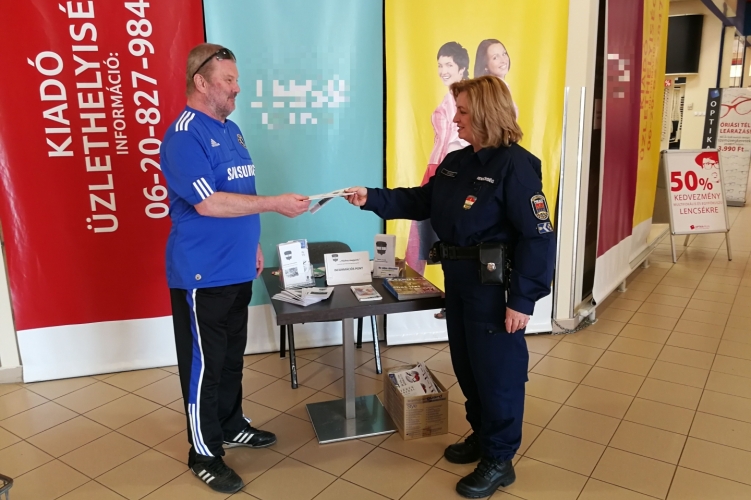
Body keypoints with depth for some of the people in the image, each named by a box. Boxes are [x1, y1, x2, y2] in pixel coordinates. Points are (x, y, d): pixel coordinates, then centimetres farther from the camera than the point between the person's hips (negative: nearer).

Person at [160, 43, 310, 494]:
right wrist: (275, 203, -24)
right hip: (202, 274, -8)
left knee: (232, 355, 20)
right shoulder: (184, 136, -15)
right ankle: (204, 454, 19)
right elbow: (208, 203, -25)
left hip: (236, 269, 8)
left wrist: (253, 244, 19)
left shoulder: (231, 130, 13)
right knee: (204, 364, 4)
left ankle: (231, 425, 38)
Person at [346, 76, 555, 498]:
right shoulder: (455, 162, 9)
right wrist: (372, 199, 1)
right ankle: (482, 435, 39)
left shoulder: (515, 165, -17)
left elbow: (538, 237, -20)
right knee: (467, 365, 19)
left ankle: (499, 460, 22)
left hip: (494, 285, -8)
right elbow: (420, 202, 13)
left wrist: (522, 299, -21)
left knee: (497, 370, 5)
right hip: (458, 279, 8)